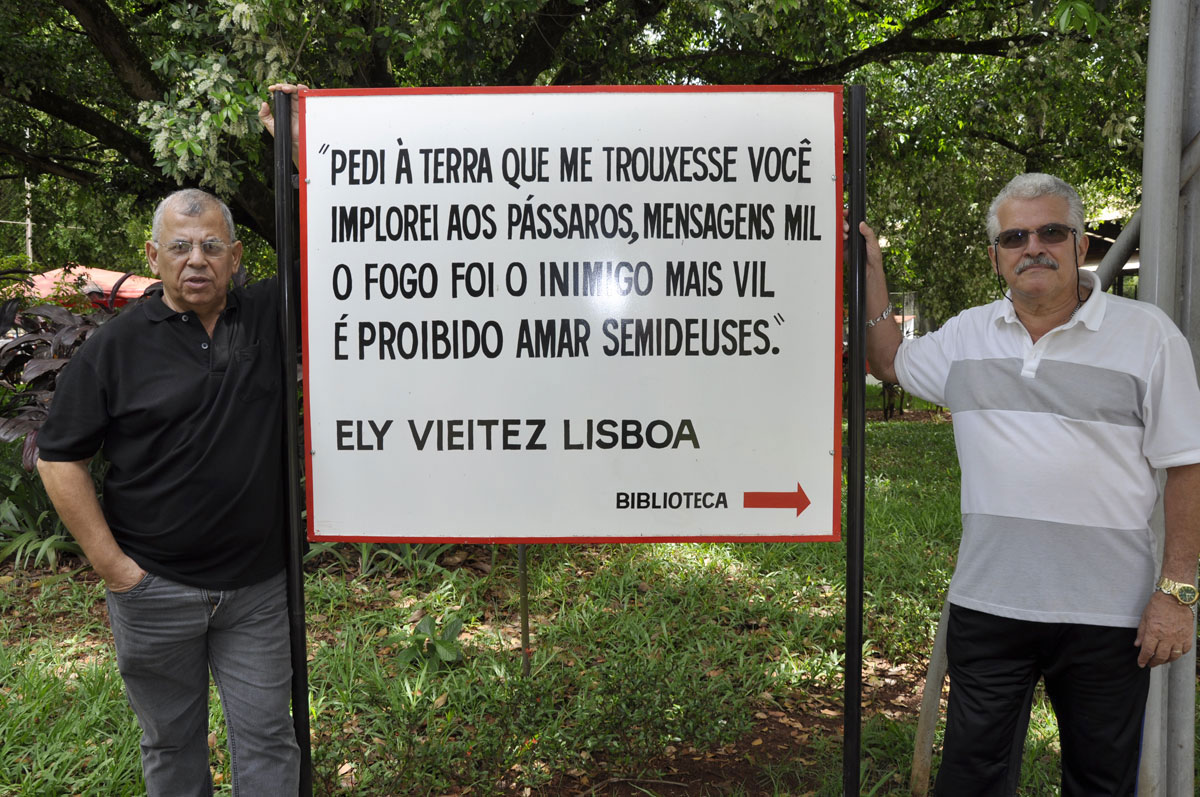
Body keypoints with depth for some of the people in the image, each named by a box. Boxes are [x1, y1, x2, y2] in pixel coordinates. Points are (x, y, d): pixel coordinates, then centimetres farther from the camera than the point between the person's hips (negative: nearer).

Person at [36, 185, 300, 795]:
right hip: (154, 586, -1)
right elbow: (58, 458, -2)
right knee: (171, 743, 17)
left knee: (267, 741, 10)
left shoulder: (268, 316, 0)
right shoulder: (116, 345, -5)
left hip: (258, 585, 1)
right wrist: (111, 565, -6)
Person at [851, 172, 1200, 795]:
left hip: (1108, 615, -2)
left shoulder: (1147, 334, -3)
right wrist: (871, 270, 11)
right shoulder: (968, 334, 7)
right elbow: (891, 363, 22)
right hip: (987, 604, 2)